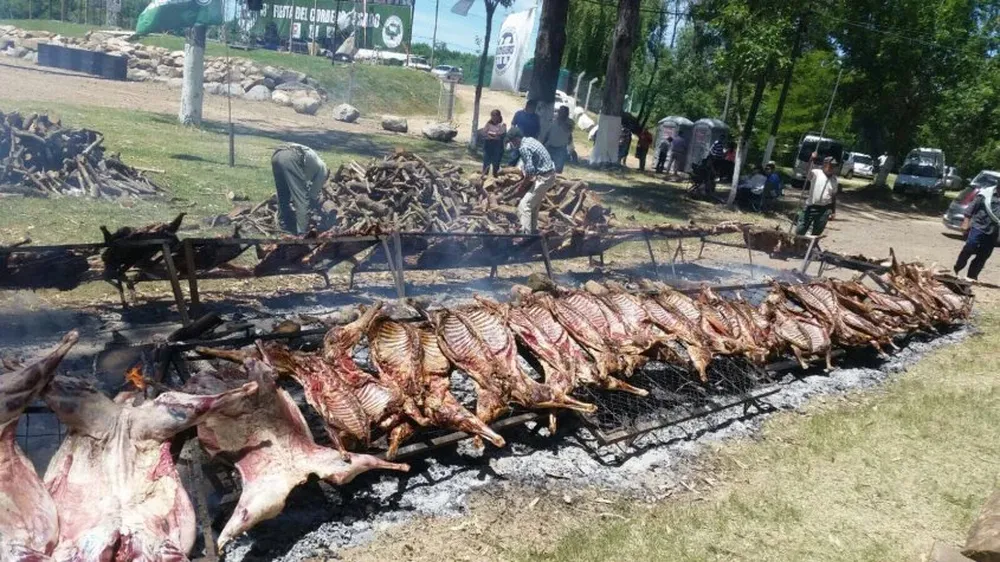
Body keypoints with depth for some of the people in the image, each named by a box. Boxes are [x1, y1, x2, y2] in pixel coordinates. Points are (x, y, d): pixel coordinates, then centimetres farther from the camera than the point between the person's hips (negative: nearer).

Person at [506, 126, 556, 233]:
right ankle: (533, 229, 35)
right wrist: (526, 180, 14)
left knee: (524, 205, -8)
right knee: (534, 204, 23)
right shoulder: (529, 140, 11)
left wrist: (523, 183, -6)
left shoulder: (524, 148, -19)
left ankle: (526, 234, -8)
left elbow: (530, 170, -23)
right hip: (549, 174, 10)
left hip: (543, 177, -10)